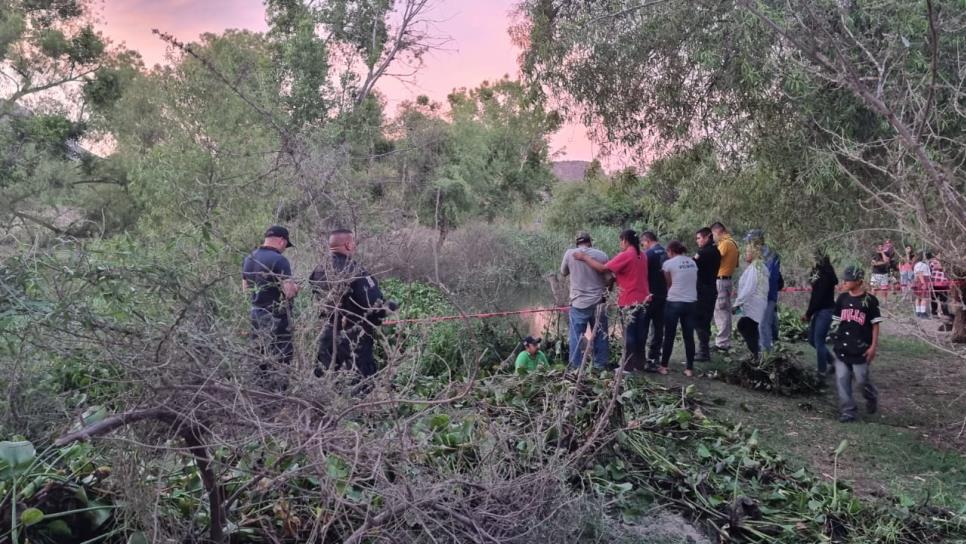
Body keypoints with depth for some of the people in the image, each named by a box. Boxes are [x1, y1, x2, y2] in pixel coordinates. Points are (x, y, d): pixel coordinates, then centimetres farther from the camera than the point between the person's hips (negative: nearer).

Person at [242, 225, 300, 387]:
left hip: (255, 314, 8)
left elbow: (245, 288, 18)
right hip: (276, 318, -8)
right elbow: (290, 292, -21)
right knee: (280, 358, 0)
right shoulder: (279, 260, -18)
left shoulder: (249, 258, 8)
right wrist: (295, 286, -1)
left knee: (260, 356, 16)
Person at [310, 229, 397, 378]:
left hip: (328, 337, 7)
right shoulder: (355, 272, -19)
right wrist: (393, 306, -1)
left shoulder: (319, 271, 3)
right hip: (354, 340, -7)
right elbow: (375, 305, -20)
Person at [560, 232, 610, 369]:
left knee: (576, 336, 5)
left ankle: (575, 367, 6)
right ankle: (601, 366, 16)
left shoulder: (570, 253, -4)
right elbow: (608, 278, 1)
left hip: (578, 302, 0)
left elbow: (563, 272, 11)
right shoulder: (601, 255, -4)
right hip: (598, 302, 1)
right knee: (600, 335, 11)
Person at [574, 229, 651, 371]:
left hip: (629, 302, -7)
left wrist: (585, 257, -11)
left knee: (629, 334, -1)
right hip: (643, 300, 8)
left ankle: (628, 366, 4)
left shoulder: (625, 255, -16)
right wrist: (616, 276, 14)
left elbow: (603, 268, -19)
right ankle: (639, 364, 19)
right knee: (640, 333, 13)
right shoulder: (642, 255, 10)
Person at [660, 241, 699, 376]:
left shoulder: (668, 263, -5)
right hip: (691, 302, 4)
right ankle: (689, 368, 10)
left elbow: (669, 284, 4)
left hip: (674, 302, -4)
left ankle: (664, 366, 13)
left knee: (669, 336, 6)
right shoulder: (692, 262, 9)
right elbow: (692, 282, 9)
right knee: (689, 336, 8)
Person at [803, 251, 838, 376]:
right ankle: (832, 362, 26)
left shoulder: (826, 276, -17)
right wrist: (809, 313, 6)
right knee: (812, 339, 14)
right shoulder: (820, 274, 11)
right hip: (819, 311, 9)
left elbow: (819, 297, -20)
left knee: (818, 341, -4)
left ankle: (822, 371, 7)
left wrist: (808, 314, -14)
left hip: (826, 311, -9)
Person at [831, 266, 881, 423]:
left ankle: (872, 398, 33)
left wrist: (873, 346, -7)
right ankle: (848, 411, 8)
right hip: (842, 348, 4)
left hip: (861, 349, -4)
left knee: (862, 379, 1)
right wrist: (836, 342, 12)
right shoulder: (842, 298, 7)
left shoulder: (869, 300, -6)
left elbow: (875, 324, -3)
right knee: (842, 379, 0)